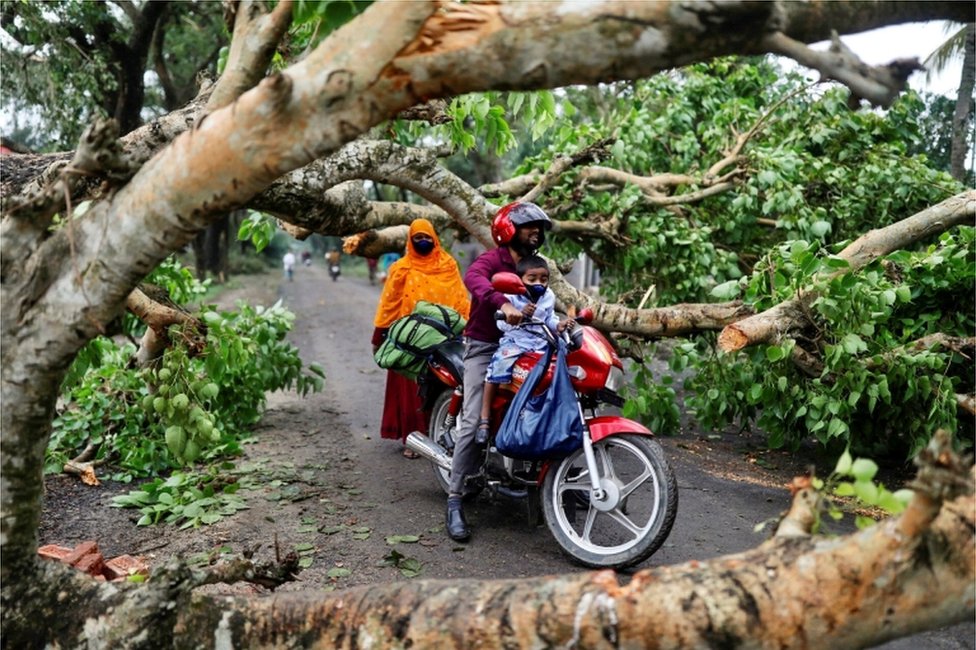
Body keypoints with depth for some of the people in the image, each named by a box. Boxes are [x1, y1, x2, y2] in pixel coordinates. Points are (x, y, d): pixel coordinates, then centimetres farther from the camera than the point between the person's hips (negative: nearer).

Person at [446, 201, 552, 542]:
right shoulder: (492, 259, -6)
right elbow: (473, 277, -30)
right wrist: (502, 304, -47)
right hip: (485, 348, -7)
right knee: (474, 422, -16)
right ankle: (455, 500, -12)